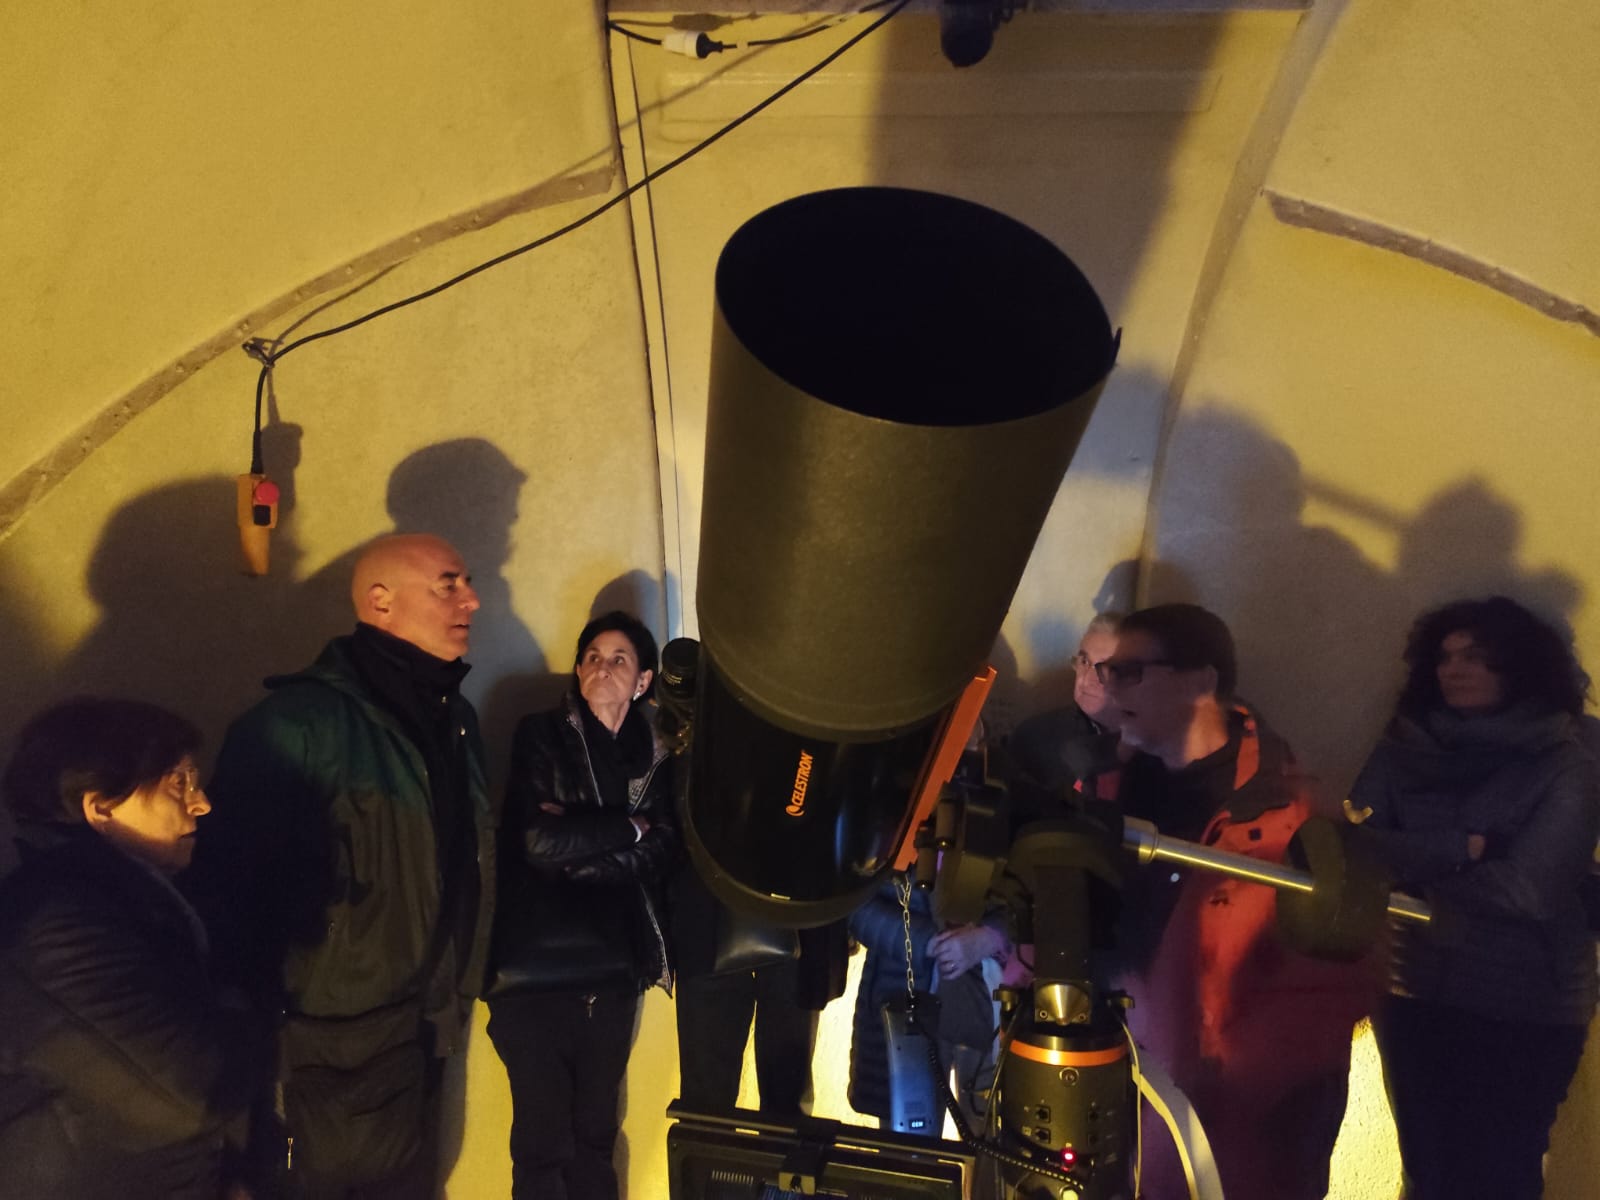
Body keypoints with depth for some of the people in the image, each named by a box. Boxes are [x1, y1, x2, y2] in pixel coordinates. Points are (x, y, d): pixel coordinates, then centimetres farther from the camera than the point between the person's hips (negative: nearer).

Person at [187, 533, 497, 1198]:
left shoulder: (456, 718, 8)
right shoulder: (299, 721, -18)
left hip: (423, 1033, 7)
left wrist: (454, 991, 15)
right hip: (332, 1048, -7)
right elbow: (229, 880, -19)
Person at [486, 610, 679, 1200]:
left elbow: (662, 854, -4)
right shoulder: (540, 737, 1)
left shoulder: (654, 758, 9)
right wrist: (628, 826, -6)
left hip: (614, 972, 3)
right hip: (536, 969, -3)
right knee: (544, 1145, -1)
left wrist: (580, 841, -14)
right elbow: (539, 841, -14)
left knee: (596, 1138, 11)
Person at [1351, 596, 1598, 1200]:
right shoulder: (1403, 751, 3)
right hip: (1414, 997, 3)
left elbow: (1528, 889, -18)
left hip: (1525, 1011, -3)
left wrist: (1412, 863, -10)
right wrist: (1461, 847, -18)